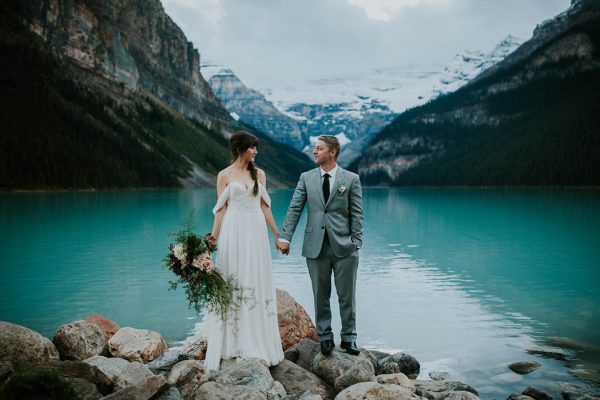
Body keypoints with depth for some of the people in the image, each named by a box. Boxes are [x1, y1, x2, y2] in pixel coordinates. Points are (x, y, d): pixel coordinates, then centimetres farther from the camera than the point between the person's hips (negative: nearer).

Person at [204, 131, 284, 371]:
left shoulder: (259, 174, 10)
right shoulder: (225, 175, 2)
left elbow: (264, 207, 12)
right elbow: (221, 210, 1)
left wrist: (278, 234, 10)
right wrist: (213, 239, -6)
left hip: (256, 232, 3)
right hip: (233, 232, -3)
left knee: (257, 284, 4)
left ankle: (256, 341, 15)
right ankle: (234, 342, 10)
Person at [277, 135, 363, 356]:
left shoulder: (351, 179, 1)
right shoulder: (306, 178, 6)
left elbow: (356, 214, 0)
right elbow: (294, 209, 3)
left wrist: (356, 243, -6)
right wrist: (285, 237, -6)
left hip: (343, 246, -2)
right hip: (316, 246, 2)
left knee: (347, 296, 7)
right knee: (320, 296, 10)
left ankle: (348, 338, 22)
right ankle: (325, 336, 25)